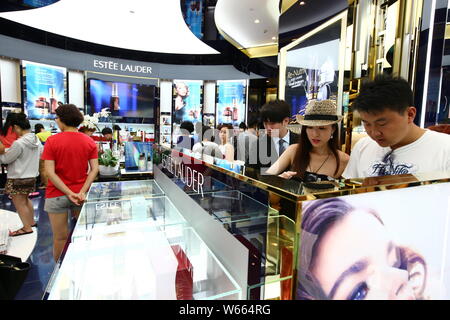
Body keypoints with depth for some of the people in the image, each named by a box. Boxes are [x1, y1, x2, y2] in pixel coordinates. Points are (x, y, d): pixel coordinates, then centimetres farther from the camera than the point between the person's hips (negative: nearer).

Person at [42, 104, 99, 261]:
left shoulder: (52, 141, -8)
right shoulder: (89, 141, 0)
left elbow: (50, 172, -14)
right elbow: (94, 169, -7)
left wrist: (69, 193, -14)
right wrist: (82, 192, -10)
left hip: (57, 195, -2)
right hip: (80, 194, 3)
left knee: (60, 238, 10)